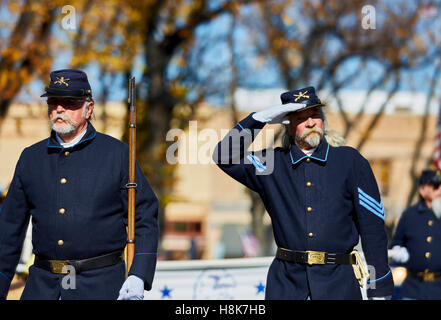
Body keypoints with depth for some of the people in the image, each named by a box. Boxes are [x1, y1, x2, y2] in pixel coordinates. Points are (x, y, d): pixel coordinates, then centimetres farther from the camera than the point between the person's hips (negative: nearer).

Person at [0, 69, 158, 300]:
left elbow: (145, 218, -1)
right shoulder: (30, 158, 10)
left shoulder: (117, 153, 1)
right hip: (42, 284, 3)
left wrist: (138, 277, -13)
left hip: (99, 284, -3)